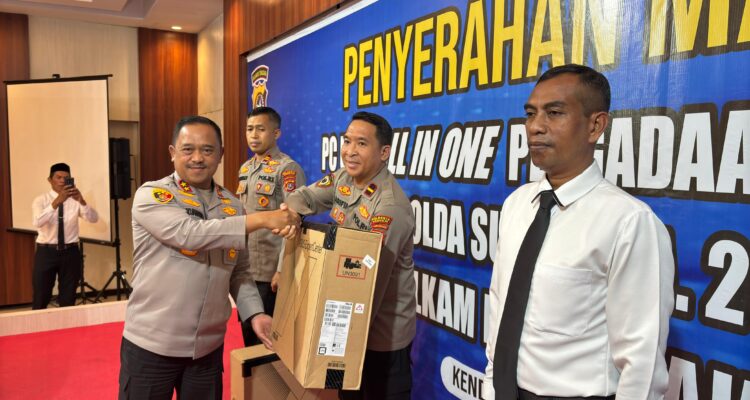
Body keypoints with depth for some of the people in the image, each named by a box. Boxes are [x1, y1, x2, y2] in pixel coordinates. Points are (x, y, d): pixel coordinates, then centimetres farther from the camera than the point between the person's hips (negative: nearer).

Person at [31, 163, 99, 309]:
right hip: (46, 252, -1)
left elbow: (94, 218, -15)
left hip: (70, 252, 2)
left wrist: (82, 201, -33)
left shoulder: (75, 201, 1)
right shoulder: (41, 200, -3)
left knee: (68, 298, 11)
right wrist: (57, 202, -37)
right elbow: (37, 223, -24)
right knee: (41, 298, 4)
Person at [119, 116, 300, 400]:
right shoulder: (151, 195, -10)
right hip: (151, 343, -4)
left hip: (209, 345, 4)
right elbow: (189, 234, -27)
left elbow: (239, 271, 8)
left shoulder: (231, 205, 4)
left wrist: (255, 314, -7)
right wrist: (261, 219, -27)